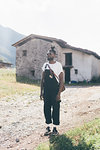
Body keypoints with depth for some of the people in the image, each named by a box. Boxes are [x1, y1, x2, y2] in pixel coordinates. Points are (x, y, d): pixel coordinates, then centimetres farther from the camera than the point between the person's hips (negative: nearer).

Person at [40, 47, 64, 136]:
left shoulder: (58, 65, -6)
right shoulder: (45, 65, 9)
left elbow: (61, 80, -8)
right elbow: (42, 79, 13)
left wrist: (59, 93, -14)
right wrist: (41, 91, 8)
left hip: (55, 91, -5)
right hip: (46, 91, 5)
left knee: (55, 109, 2)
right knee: (46, 108, 8)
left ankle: (55, 128, 15)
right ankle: (48, 127, 22)